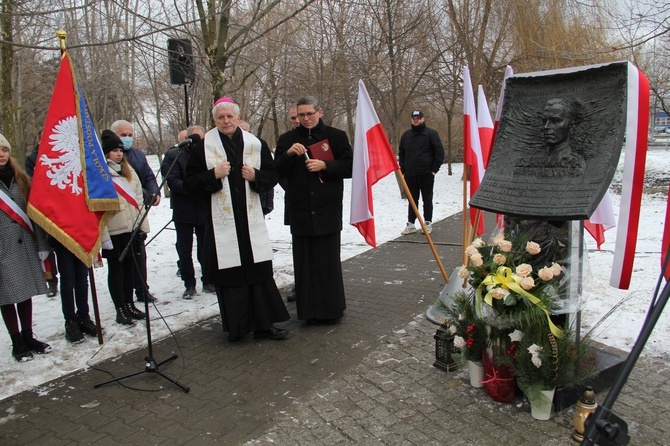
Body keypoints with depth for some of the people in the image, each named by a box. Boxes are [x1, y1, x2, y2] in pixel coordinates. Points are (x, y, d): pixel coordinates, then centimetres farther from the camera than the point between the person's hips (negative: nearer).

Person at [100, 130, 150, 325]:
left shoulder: (129, 171, 11)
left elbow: (138, 198, 12)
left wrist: (143, 224, 7)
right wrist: (103, 235, -17)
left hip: (132, 228, 6)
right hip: (113, 231, -5)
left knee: (130, 266, 14)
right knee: (116, 269, 6)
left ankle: (129, 304, 27)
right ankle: (120, 309, 15)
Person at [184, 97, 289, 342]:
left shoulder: (256, 144, 9)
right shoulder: (203, 147, 3)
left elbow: (272, 175, 13)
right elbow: (190, 183, 2)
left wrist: (256, 176, -8)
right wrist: (213, 176, -14)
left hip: (251, 222, 2)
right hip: (221, 224, -2)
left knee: (260, 273, 4)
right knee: (229, 276, 1)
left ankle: (264, 324, 15)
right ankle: (235, 327, 14)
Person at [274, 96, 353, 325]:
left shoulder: (336, 136, 5)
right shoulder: (287, 139, 10)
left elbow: (349, 167, 1)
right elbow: (278, 172, 4)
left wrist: (324, 165, -13)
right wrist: (288, 154, -14)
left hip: (328, 211, -2)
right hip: (300, 211, 2)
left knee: (329, 261, 2)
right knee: (304, 261, 4)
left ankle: (331, 309, 15)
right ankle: (309, 310, 15)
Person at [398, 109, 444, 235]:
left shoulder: (431, 133, -1)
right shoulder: (406, 135, 12)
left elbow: (440, 152, -3)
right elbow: (401, 153, 19)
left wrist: (434, 169, -7)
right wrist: (403, 170, 10)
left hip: (426, 174, -3)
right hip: (410, 175, 4)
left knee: (427, 200, 4)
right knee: (412, 200, 8)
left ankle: (428, 224, 13)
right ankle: (411, 224, 12)